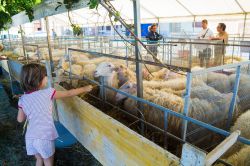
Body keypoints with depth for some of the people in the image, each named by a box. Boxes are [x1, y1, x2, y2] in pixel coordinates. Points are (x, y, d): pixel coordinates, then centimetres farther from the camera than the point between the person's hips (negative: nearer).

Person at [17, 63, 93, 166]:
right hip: (45, 137, -4)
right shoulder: (47, 93, -13)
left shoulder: (22, 99, 0)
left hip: (30, 137, 5)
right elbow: (68, 94, -5)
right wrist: (85, 89, 7)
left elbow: (20, 119, 8)